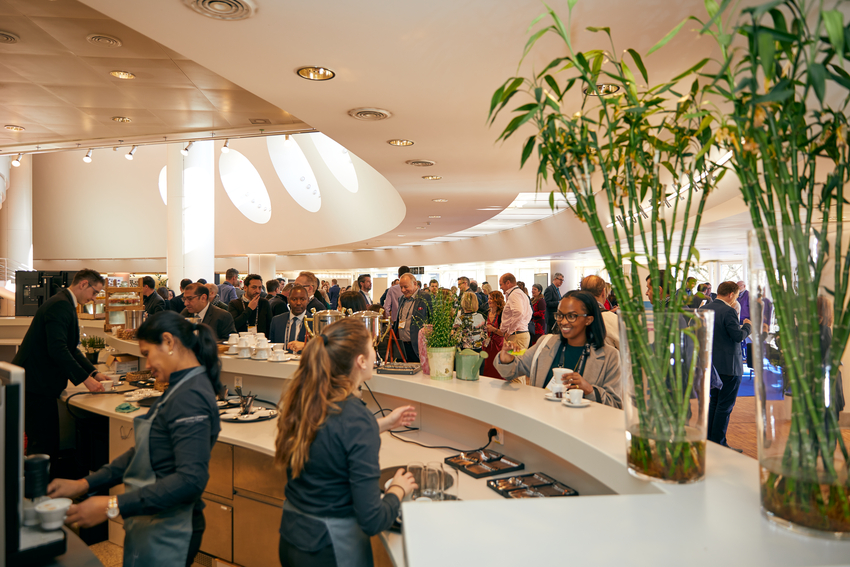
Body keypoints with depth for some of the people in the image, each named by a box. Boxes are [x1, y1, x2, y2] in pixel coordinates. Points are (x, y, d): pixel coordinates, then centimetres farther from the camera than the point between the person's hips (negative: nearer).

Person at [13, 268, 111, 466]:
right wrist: (85, 378, -24)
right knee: (43, 444, -7)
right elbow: (57, 349, -27)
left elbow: (70, 348, 20)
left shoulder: (65, 304, 17)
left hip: (40, 382, 11)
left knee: (50, 444, 12)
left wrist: (94, 372, 9)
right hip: (36, 385, -11)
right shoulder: (60, 305, -17)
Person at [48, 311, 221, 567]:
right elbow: (144, 454, 12)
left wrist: (113, 506, -28)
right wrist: (84, 484, 4)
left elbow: (191, 479, -30)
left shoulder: (190, 397, -23)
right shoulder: (182, 389, 8)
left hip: (166, 536, -9)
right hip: (149, 525, 9)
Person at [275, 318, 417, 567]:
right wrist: (398, 489, -7)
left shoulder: (301, 399, -7)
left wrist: (382, 424, 17)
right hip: (332, 547, -7)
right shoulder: (357, 418, -27)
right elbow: (372, 521, -26)